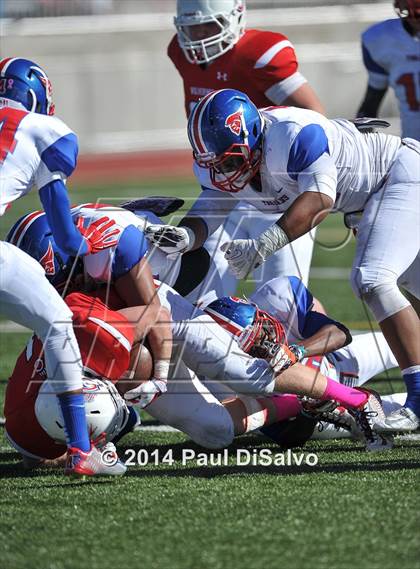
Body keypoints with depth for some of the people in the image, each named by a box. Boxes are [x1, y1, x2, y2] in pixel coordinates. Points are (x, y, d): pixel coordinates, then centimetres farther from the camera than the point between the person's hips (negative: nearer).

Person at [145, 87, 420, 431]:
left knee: (371, 280, -22)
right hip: (371, 197, 10)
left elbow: (320, 199, -41)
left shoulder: (292, 135, -36)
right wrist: (184, 236, -34)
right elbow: (207, 214, -11)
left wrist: (263, 246, -48)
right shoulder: (223, 162, -9)